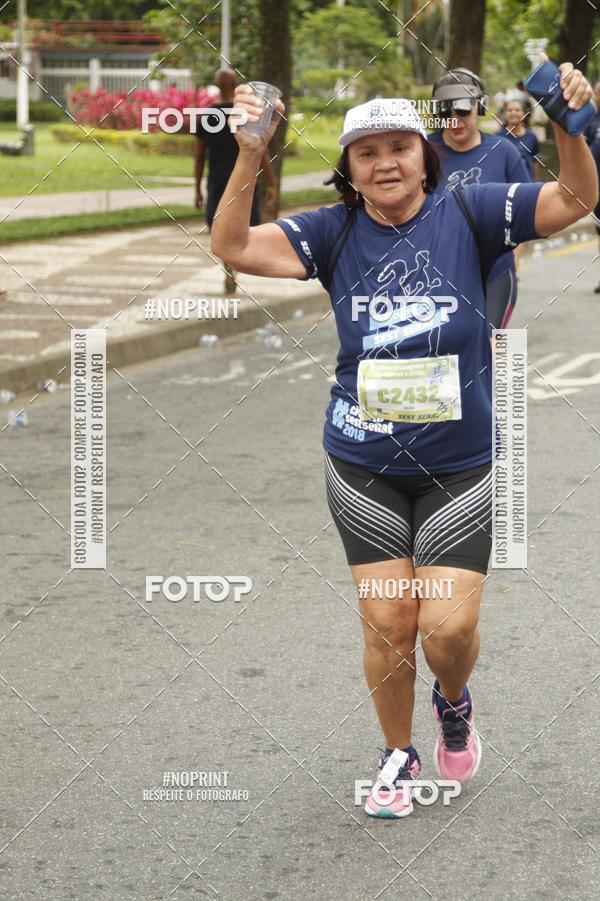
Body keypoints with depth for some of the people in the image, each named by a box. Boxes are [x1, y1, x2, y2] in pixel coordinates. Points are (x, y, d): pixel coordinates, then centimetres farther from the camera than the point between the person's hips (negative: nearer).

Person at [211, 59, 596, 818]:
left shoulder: (466, 214, -6)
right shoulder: (336, 233, -3)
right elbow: (233, 246, -12)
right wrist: (249, 157, -26)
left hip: (460, 467, -1)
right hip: (363, 468, 1)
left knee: (449, 626, -6)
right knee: (387, 623, 6)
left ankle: (453, 701, 30)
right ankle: (398, 755, 30)